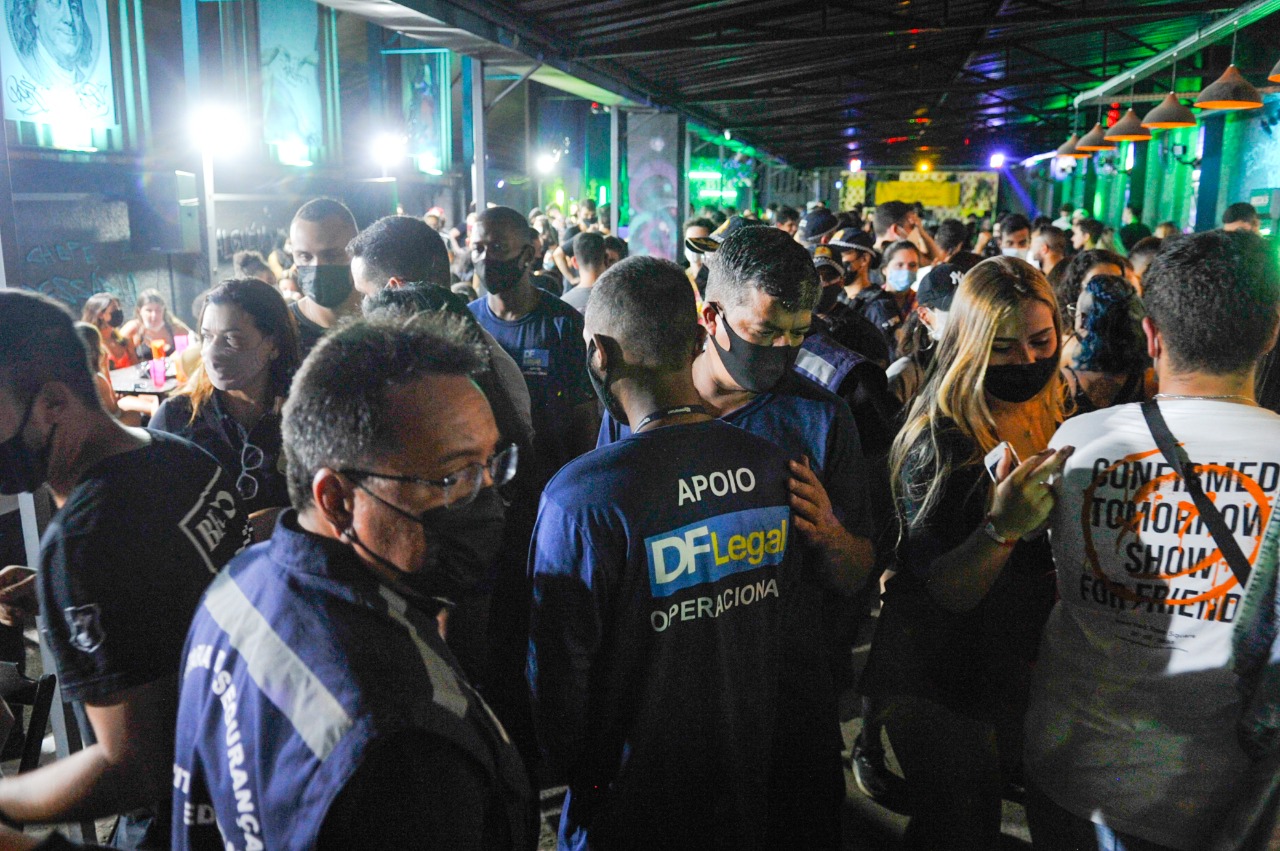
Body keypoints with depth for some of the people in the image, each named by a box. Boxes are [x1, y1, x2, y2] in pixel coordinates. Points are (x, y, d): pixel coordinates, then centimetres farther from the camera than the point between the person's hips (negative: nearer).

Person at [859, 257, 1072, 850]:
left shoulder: (1052, 426, -1)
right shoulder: (938, 443, -22)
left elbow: (1058, 562, 11)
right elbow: (949, 591, -26)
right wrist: (1001, 526, -41)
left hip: (1018, 675, 7)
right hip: (941, 690, -7)